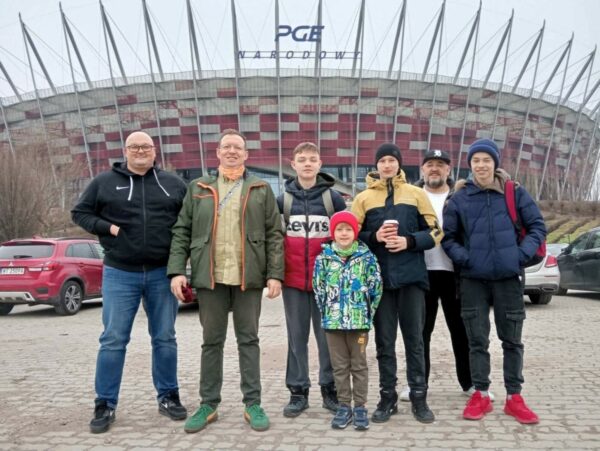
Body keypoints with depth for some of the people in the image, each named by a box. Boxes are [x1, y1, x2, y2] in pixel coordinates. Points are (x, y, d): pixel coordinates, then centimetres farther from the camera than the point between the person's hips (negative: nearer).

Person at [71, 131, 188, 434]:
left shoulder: (173, 184, 7)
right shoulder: (104, 182, 4)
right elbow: (79, 212, 9)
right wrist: (106, 227, -7)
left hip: (162, 273, 2)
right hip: (119, 274, -1)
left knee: (165, 338, 9)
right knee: (113, 340, 1)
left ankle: (168, 397, 22)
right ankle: (105, 405, 12)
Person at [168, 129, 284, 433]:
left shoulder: (261, 190, 8)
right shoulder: (198, 188, 11)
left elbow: (274, 235, 4)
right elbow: (181, 231, 6)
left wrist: (275, 274, -6)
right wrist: (177, 270, -5)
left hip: (248, 277, -1)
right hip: (210, 276, 1)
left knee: (248, 340, 6)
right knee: (211, 341, 9)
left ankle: (252, 404, 15)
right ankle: (208, 404, 19)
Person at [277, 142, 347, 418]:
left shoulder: (333, 198, 2)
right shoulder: (283, 199, 5)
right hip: (293, 278, 1)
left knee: (327, 335, 5)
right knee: (297, 336, 7)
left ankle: (330, 388, 17)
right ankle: (298, 391, 15)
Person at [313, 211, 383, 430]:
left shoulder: (366, 256, -3)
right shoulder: (324, 258, 0)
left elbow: (375, 287, -1)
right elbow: (319, 289, 5)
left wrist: (367, 312, -1)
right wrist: (327, 312, 3)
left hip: (359, 320, -1)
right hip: (333, 321, 2)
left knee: (359, 365, 9)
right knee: (340, 366, 11)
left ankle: (360, 406, 20)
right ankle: (344, 406, 23)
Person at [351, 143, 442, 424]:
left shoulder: (416, 193, 8)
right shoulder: (363, 198, 8)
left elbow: (435, 232, 5)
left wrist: (410, 241, -11)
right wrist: (375, 237, -13)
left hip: (411, 276, 0)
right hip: (379, 277, 1)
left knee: (414, 339, 5)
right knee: (384, 341, 6)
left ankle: (419, 397, 15)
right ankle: (387, 397, 17)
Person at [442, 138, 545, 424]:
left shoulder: (515, 193, 2)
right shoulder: (459, 198, 2)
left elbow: (538, 227, 5)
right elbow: (448, 237, 7)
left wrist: (522, 254, -9)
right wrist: (463, 258, -8)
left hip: (507, 278, 0)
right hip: (473, 279, 0)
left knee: (512, 339, 8)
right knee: (477, 340, 6)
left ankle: (514, 397, 19)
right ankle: (481, 395, 17)